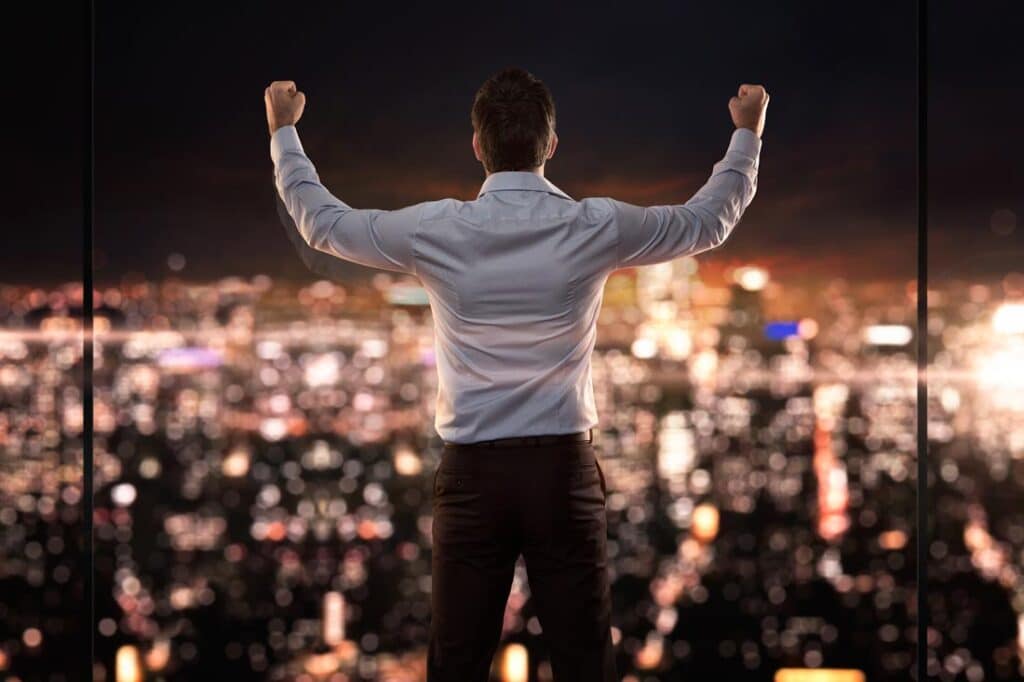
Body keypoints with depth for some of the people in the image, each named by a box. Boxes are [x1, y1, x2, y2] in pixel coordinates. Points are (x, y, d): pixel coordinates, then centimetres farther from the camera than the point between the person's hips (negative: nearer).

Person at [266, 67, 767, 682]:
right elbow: (709, 221, 13)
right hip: (564, 470, 0)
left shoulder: (434, 231, -5)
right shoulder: (597, 228, -4)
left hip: (472, 474, 0)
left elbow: (323, 221, 12)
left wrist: (284, 130, 27)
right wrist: (748, 133, 29)